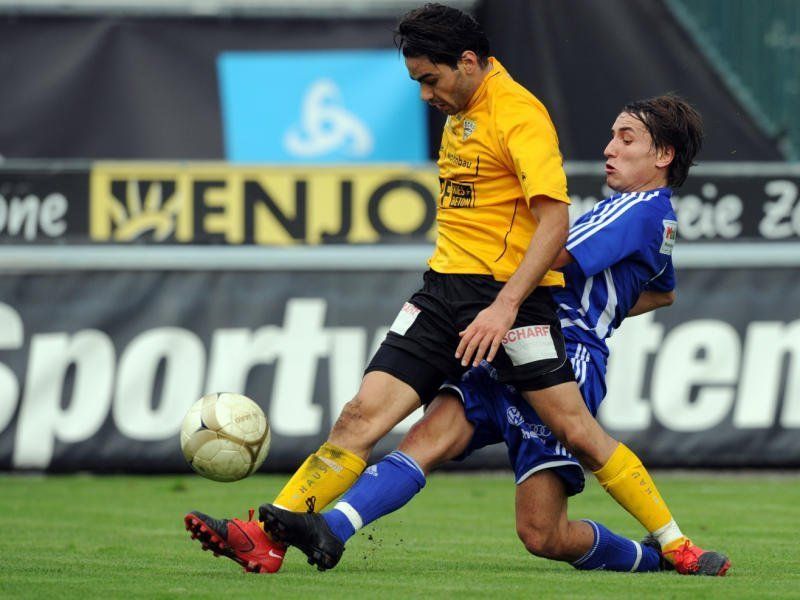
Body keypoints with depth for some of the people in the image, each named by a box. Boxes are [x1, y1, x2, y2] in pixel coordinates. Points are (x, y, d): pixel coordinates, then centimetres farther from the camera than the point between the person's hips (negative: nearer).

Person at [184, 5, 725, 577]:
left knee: (577, 430, -8)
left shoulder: (518, 113, -12)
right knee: (362, 414, -4)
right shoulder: (459, 113, 15)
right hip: (444, 291, 7)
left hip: (512, 294, -7)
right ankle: (267, 540, -11)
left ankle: (675, 545, 5)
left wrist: (505, 306, -27)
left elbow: (555, 219, -20)